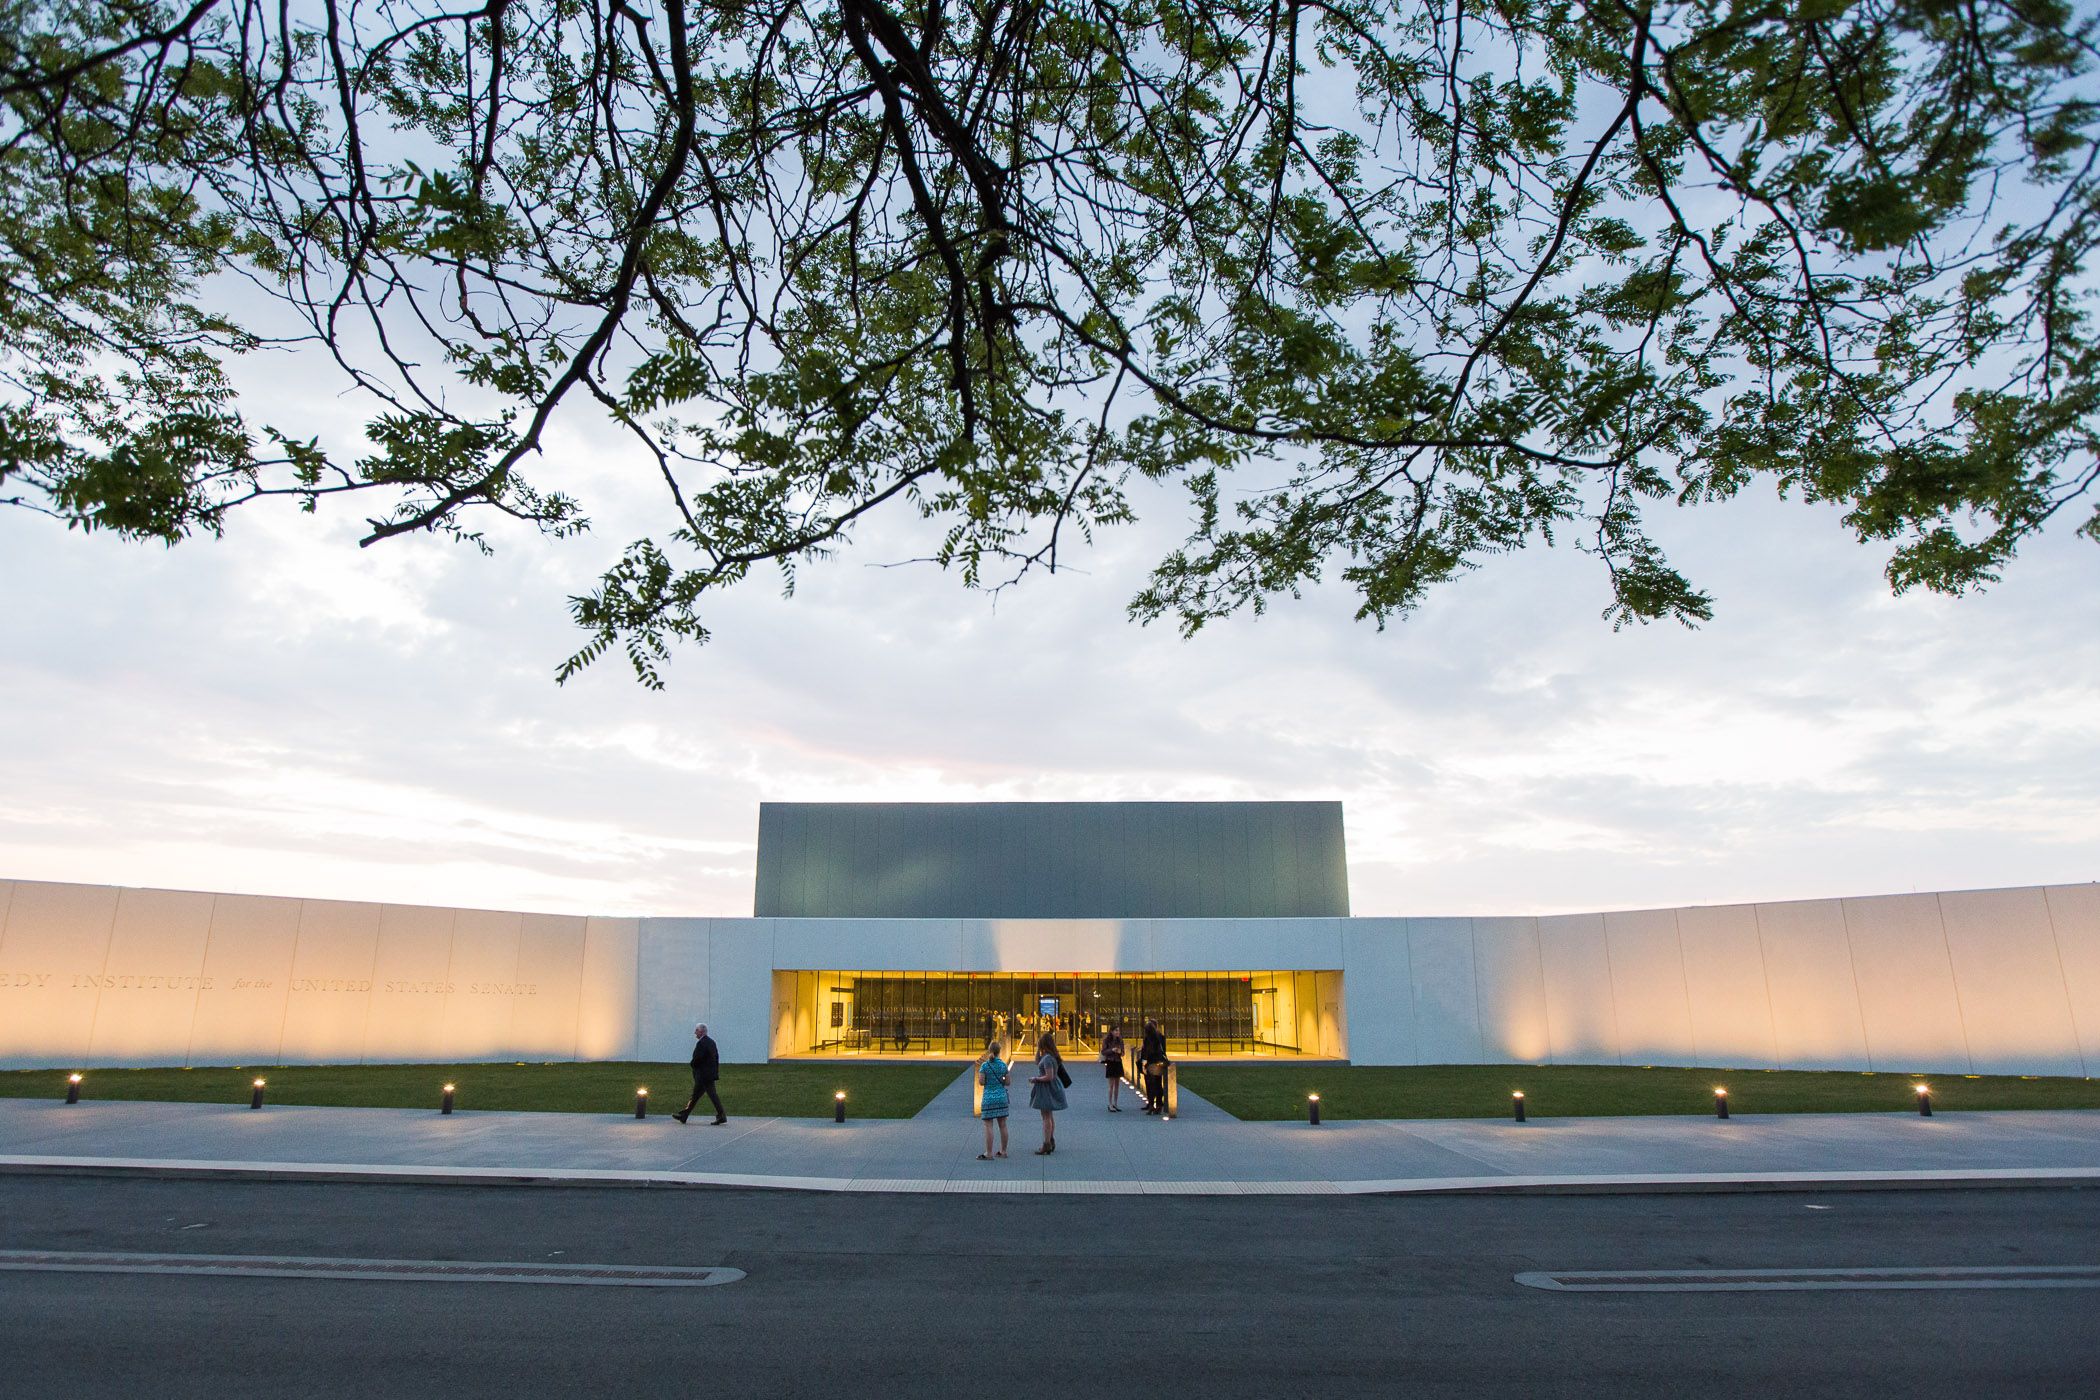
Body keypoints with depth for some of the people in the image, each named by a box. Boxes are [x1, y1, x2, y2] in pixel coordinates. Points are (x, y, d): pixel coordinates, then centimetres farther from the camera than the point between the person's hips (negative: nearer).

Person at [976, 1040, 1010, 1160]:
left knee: (988, 1125, -2)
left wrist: (980, 1071, 6)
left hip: (989, 1098, -4)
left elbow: (981, 1082, -11)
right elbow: (1007, 1082, 4)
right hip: (1001, 1097, 4)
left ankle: (988, 1153, -3)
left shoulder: (985, 1065, -9)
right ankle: (1003, 1151, 16)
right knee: (1002, 1125, 9)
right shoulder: (1003, 1065, 0)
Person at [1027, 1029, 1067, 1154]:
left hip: (1047, 1089, -10)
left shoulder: (1048, 1058, -23)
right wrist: (1038, 1049, 15)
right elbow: (1037, 1062, 25)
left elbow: (1049, 1077, -27)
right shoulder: (1046, 1056, 8)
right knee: (1050, 1116, 17)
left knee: (1046, 1117, -6)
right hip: (1050, 1089, 10)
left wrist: (1036, 1079, -14)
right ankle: (1051, 1142, 27)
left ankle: (1046, 1145, -4)